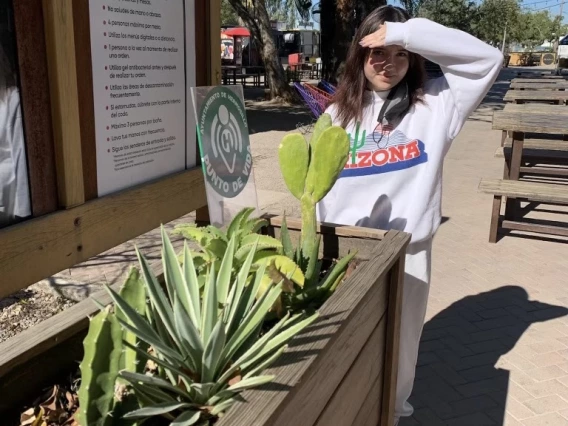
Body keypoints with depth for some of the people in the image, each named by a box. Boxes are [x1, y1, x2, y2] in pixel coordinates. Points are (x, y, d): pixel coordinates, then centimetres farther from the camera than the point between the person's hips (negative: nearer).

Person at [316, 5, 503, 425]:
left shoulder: (434, 105, -1)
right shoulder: (340, 112, 4)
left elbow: (488, 58, -12)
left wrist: (406, 33, -18)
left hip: (408, 250, -1)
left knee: (399, 343, 14)